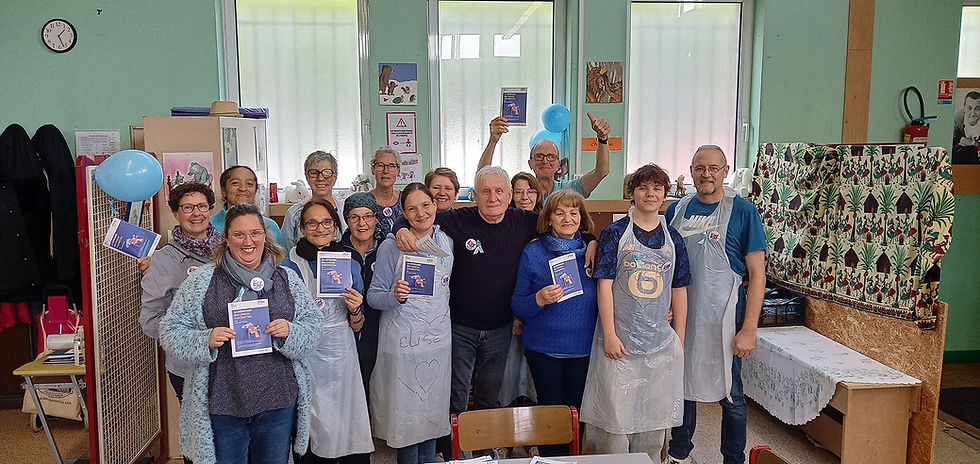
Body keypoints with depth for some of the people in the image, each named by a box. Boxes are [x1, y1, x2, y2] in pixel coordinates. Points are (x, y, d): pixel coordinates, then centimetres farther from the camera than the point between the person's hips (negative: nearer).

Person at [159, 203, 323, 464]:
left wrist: (289, 333, -14)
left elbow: (313, 323, 6)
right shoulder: (202, 280, 0)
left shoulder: (288, 279, 6)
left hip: (278, 403, 2)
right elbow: (170, 331, 1)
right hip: (222, 403, -2)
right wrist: (205, 341, -17)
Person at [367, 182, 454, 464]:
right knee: (406, 412, 3)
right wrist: (395, 296, -26)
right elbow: (374, 297, -7)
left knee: (433, 409, 13)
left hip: (439, 338, 4)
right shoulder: (391, 246, -8)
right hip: (403, 342, -4)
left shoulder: (447, 242, 5)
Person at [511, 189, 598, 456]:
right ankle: (551, 459, 27)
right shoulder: (533, 252, -3)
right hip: (544, 347, -2)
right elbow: (517, 305, -4)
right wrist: (540, 299, -20)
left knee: (576, 410, 10)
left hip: (584, 346, 2)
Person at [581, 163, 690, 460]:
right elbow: (604, 285, -7)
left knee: (654, 417, 13)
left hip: (661, 341, 4)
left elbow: (679, 291, 11)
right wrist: (609, 334, -13)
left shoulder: (673, 238, 8)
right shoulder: (615, 233, -3)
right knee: (615, 415, 2)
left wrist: (680, 339, 8)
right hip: (619, 340, -3)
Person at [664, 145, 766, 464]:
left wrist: (748, 329, -14)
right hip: (680, 317, 4)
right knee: (682, 387, 16)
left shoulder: (743, 211, -7)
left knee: (730, 396, 8)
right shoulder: (676, 209, 4)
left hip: (722, 319, -4)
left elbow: (757, 274, -9)